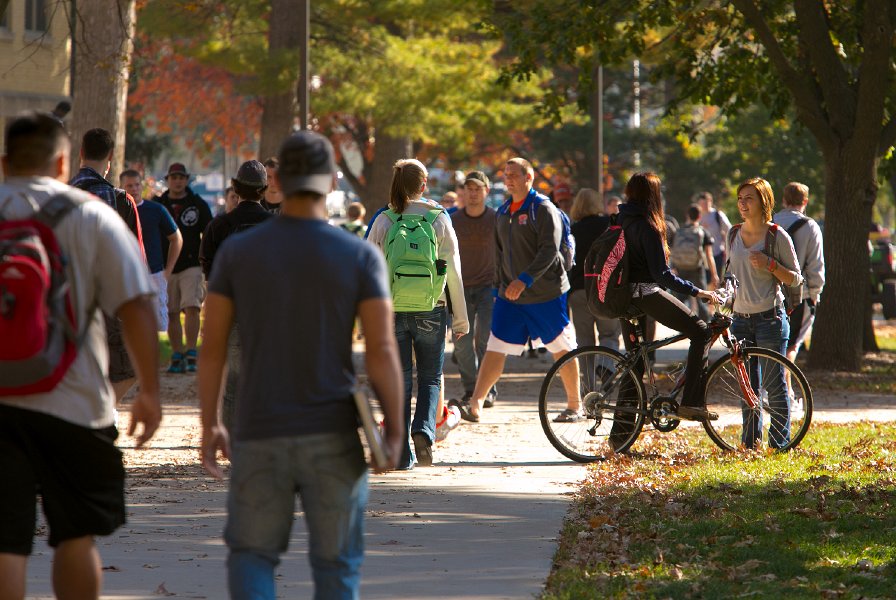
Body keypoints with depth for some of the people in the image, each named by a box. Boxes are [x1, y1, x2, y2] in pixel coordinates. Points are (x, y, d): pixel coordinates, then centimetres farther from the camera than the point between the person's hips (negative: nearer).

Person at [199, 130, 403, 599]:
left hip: (259, 437, 1)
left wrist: (209, 425, 10)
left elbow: (212, 346, 0)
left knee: (251, 556, 13)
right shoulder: (360, 257, -5)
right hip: (334, 437, -1)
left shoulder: (236, 251, -1)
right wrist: (395, 431, -4)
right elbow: (382, 350, -11)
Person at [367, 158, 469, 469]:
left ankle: (403, 453, 5)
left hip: (392, 311, 0)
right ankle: (423, 432, -11)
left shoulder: (383, 221, -2)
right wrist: (461, 317, 8)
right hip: (430, 312, 0)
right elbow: (453, 271, 1)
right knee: (430, 378, 13)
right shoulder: (439, 219, -2)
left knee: (400, 381, 7)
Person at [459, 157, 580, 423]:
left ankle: (575, 406, 16)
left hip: (547, 295, -6)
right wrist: (500, 286, 16)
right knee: (495, 349, -3)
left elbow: (549, 251, -20)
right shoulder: (503, 212, 13)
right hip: (510, 295, 6)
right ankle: (474, 405, -7)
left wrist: (524, 280, -28)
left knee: (561, 349, 4)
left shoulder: (543, 210, -10)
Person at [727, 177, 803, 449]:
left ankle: (779, 444, 2)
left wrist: (769, 264, -18)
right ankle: (750, 442, 16)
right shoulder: (733, 235, 10)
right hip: (741, 319, 5)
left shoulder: (777, 236, -6)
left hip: (770, 318, -5)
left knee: (774, 385, -4)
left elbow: (795, 279, -4)